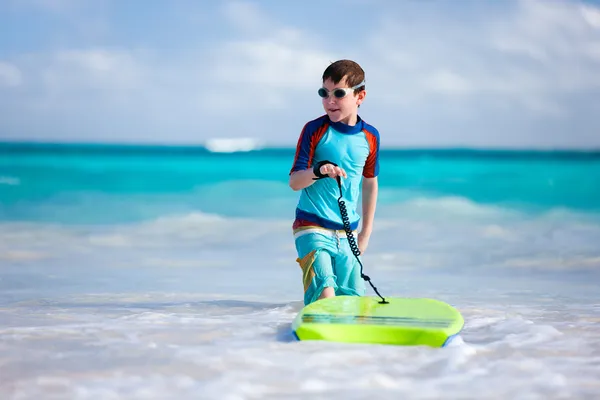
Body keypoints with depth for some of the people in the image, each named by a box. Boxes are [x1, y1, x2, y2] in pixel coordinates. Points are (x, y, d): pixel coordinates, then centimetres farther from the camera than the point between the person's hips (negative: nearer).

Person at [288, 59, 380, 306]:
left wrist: (366, 233, 20)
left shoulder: (370, 137, 4)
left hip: (347, 232, 4)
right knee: (325, 297, -22)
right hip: (312, 227, -4)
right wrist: (317, 171, -31)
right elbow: (294, 182, -8)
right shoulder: (315, 130, -6)